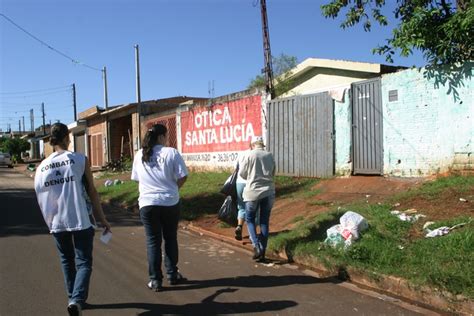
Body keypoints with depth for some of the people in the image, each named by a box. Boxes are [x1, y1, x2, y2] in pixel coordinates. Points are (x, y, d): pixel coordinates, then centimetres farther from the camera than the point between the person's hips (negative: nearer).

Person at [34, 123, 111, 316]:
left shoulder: (42, 167, 4)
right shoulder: (80, 159, -6)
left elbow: (41, 199, 7)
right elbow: (92, 192, -4)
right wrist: (102, 219, 3)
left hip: (57, 222, 4)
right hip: (81, 220, -4)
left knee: (67, 261, 20)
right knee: (83, 262, 3)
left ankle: (73, 299, 29)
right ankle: (77, 300, -16)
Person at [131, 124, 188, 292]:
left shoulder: (139, 155, 4)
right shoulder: (171, 153, -8)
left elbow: (137, 178, 12)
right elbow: (182, 177, -9)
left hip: (147, 203, 2)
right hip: (170, 202, -2)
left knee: (153, 241, 9)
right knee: (170, 239, 14)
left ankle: (155, 280, 11)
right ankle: (172, 274, 25)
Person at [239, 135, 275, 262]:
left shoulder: (250, 155, -6)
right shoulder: (270, 156, 3)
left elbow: (242, 173, 0)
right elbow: (272, 174, 11)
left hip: (253, 191, -3)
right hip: (268, 192, 3)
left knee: (250, 219, 12)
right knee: (264, 222, 10)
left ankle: (256, 246, -5)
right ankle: (262, 252, 11)